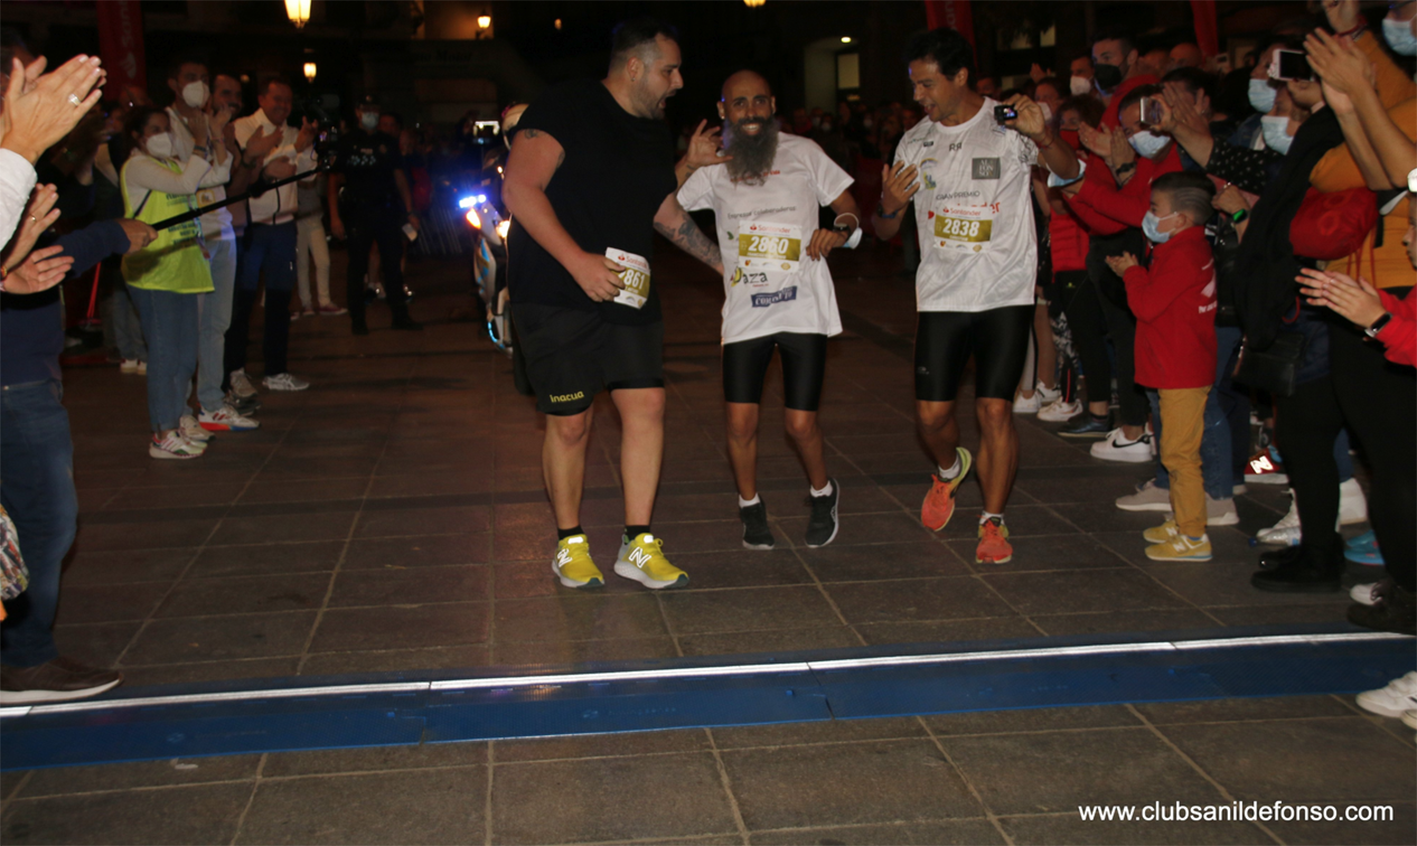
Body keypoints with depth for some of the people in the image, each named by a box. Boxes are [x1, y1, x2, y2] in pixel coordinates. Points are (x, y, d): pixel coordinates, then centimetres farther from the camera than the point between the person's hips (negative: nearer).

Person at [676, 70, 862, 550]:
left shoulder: (803, 154, 3)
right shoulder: (714, 168, 7)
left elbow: (850, 210, 6)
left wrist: (838, 232, -15)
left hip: (803, 309, -1)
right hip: (744, 313, 2)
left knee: (800, 422, -4)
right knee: (741, 421, -4)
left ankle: (823, 496, 26)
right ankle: (750, 507, 23)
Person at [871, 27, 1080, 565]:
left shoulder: (1008, 126, -3)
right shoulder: (915, 144, 9)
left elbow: (1068, 172, -17)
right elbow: (885, 232, 13)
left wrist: (1044, 137, -38)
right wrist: (888, 205, -11)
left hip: (1006, 293, -3)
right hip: (941, 295, 3)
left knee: (995, 409, -5)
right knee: (932, 413, 0)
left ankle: (993, 522, 9)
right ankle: (950, 469, 34)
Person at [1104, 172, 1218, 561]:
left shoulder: (1182, 255, -19)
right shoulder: (1188, 249, 14)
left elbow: (1146, 304, -22)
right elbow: (1158, 295, 17)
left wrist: (1131, 272, -6)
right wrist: (1134, 272, 6)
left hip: (1182, 372, -11)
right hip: (1180, 371, 11)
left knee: (1179, 454, -7)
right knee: (1177, 452, 18)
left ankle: (1194, 537, -3)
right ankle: (1182, 521, 28)